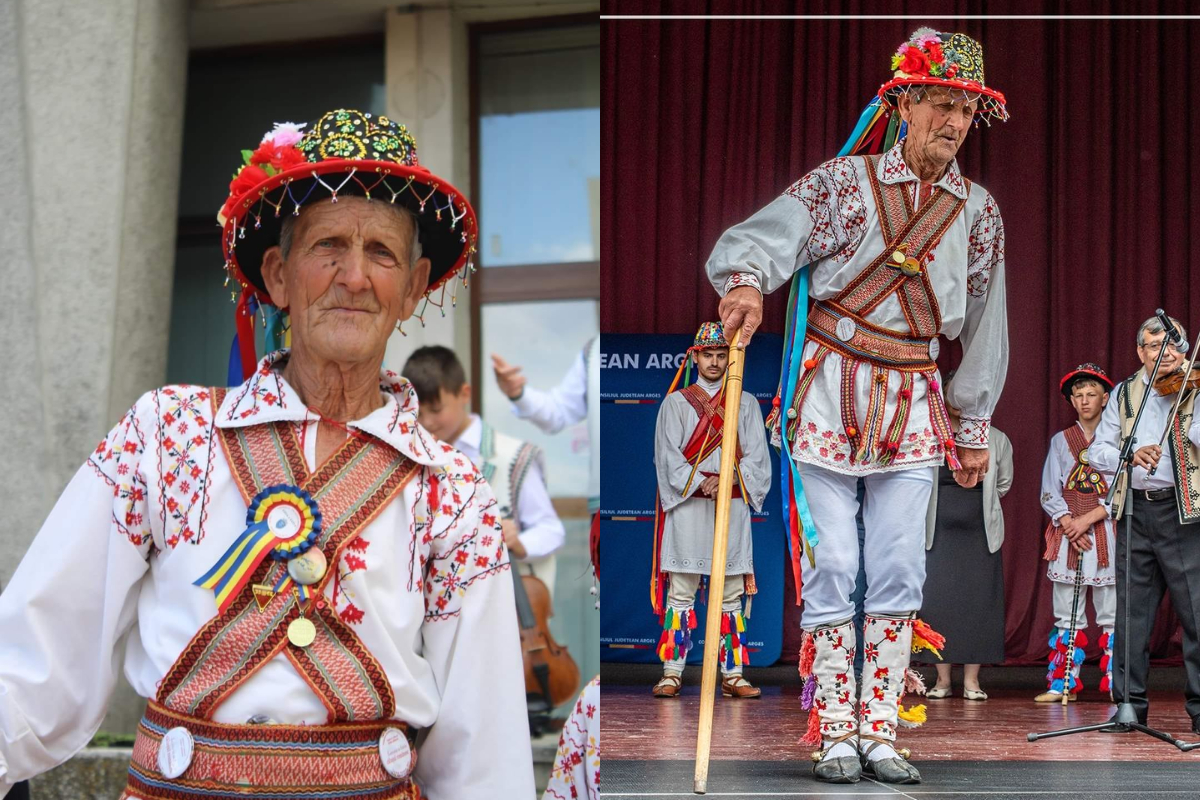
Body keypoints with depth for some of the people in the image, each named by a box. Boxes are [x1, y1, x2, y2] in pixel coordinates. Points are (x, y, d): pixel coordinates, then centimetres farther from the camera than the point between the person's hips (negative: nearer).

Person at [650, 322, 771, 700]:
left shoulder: (746, 403, 13)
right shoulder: (676, 402, 8)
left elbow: (757, 457, 4)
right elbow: (668, 455, -1)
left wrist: (726, 482, -13)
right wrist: (701, 483, -15)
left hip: (732, 507, 2)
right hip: (686, 507, -1)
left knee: (731, 595, 2)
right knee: (680, 591, -3)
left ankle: (733, 675, 4)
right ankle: (672, 673, -1)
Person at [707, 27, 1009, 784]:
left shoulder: (979, 211, 9)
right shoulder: (844, 182, -2)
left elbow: (985, 323, 15)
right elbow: (763, 235, -17)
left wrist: (975, 427, 17)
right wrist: (747, 281, -41)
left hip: (913, 403, 3)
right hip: (829, 394, -3)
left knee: (900, 571, 0)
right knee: (831, 566, -3)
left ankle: (880, 734, 9)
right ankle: (835, 735, 6)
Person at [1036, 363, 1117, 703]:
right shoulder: (1061, 441, 15)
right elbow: (1049, 493, 8)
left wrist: (1089, 519, -11)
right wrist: (1069, 524, -7)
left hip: (1107, 532, -2)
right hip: (1067, 534, 2)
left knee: (1112, 613, -5)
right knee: (1067, 614, 1)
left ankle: (1116, 684, -1)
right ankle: (1062, 684, 1)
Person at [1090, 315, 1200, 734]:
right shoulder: (1124, 394, 13)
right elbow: (1098, 452, 7)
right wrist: (1130, 455, -12)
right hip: (1135, 511, 3)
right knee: (1131, 612, 6)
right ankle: (1130, 704, 12)